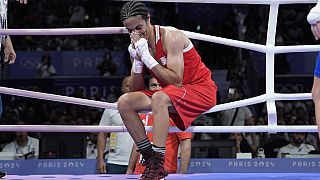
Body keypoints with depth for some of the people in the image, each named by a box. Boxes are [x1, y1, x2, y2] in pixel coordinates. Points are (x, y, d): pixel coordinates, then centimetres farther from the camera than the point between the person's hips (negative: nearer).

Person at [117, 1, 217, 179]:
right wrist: (137, 60, -13)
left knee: (159, 98, -36)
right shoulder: (137, 45, 3)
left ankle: (158, 165, -36)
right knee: (125, 102, -9)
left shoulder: (171, 36, -18)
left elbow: (176, 81, -27)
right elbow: (136, 89, 2)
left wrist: (147, 57, -26)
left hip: (201, 89, -8)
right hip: (172, 95, 8)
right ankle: (150, 159, -10)